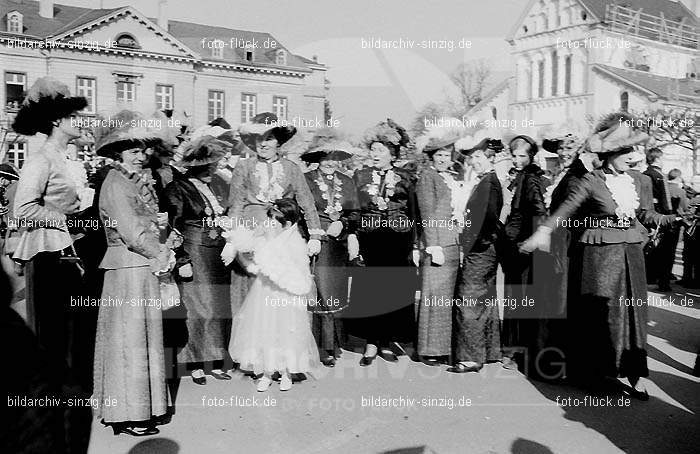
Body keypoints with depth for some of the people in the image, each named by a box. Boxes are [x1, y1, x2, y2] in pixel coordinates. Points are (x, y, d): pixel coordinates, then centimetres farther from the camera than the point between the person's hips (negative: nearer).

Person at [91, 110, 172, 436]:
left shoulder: (139, 181, 16)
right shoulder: (115, 184, -12)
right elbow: (131, 231, -18)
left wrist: (163, 250, -3)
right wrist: (162, 254, -9)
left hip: (145, 266, 9)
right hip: (128, 268, -9)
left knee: (143, 336, 13)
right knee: (130, 338, -2)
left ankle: (141, 407, 23)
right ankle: (127, 414, 9)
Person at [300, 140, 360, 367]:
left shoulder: (347, 182, 13)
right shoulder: (306, 180, 0)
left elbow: (355, 213, 11)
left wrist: (342, 225, -7)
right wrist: (325, 228, -9)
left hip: (339, 247, 4)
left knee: (336, 296, 5)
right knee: (320, 296, -6)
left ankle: (330, 346, 16)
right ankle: (325, 348, 3)